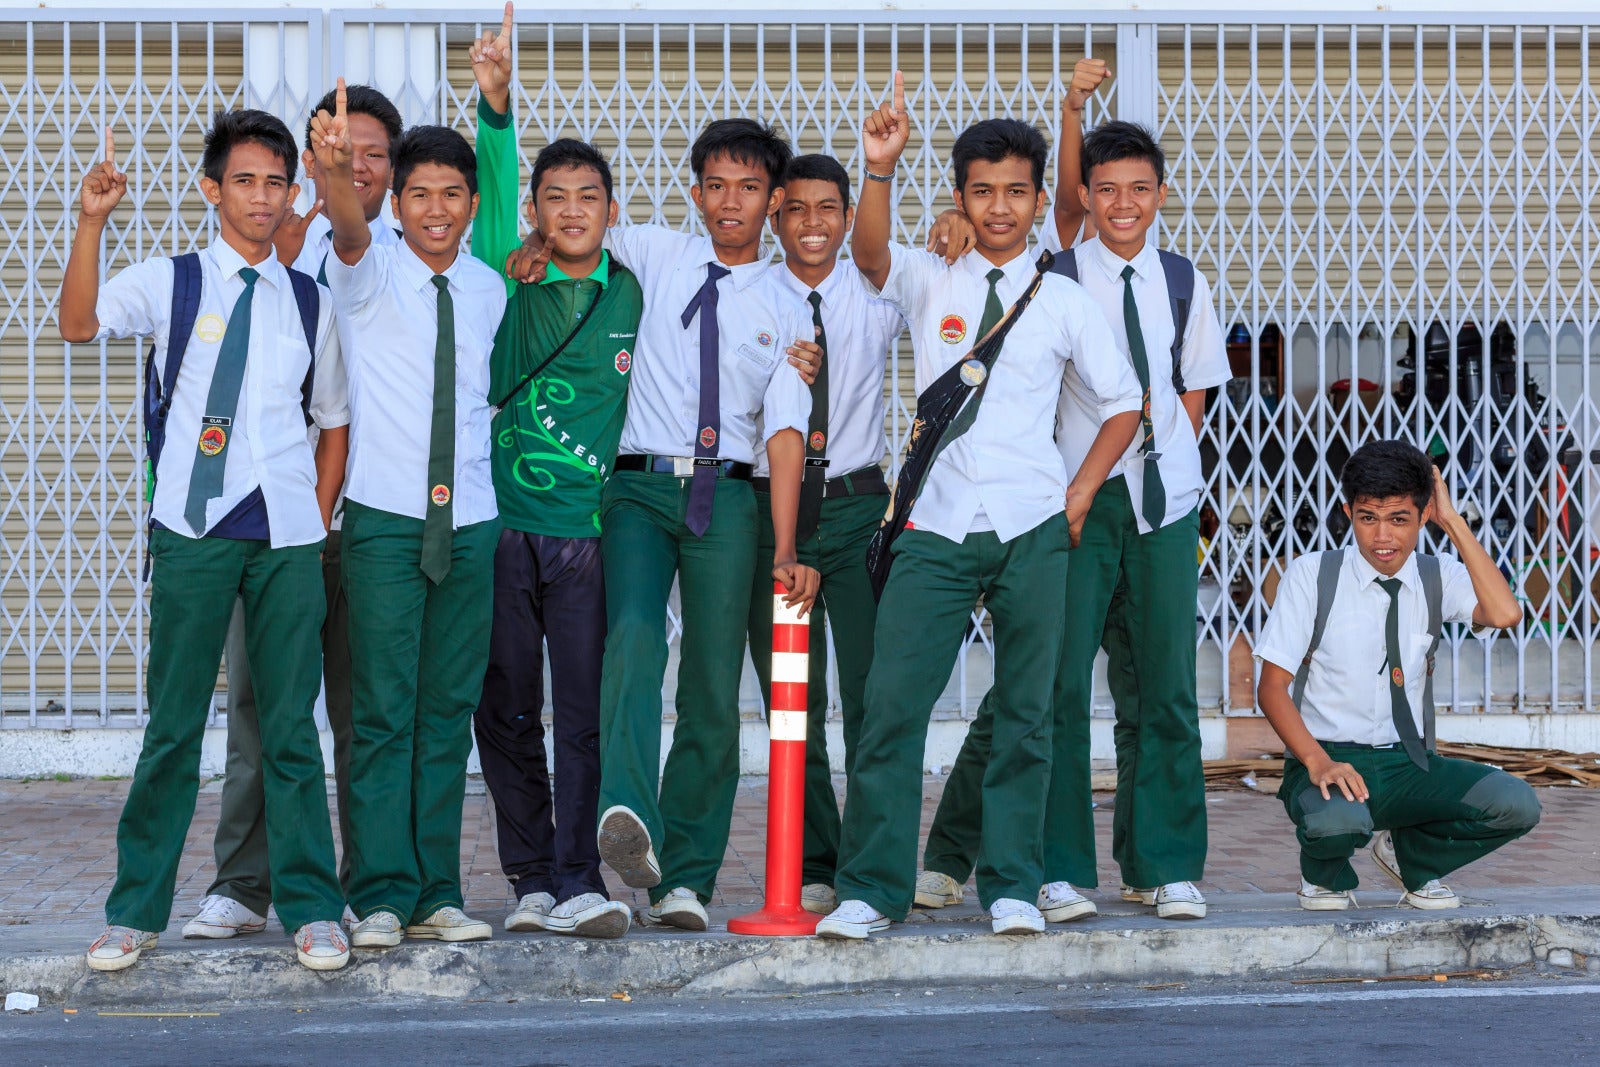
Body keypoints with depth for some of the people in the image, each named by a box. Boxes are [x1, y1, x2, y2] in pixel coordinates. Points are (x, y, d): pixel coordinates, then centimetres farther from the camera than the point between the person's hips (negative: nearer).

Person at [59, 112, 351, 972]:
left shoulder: (311, 304, 12)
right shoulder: (169, 283, 4)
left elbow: (334, 420, 17)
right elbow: (80, 324, -13)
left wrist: (318, 519, 8)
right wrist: (92, 223, -23)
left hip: (288, 535, 2)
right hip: (193, 530, -2)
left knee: (289, 724, 3)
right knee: (174, 724, 1)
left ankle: (310, 910, 9)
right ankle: (136, 910, 9)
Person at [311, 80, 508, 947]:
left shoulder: (488, 290, 11)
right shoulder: (371, 274, -3)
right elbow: (349, 232, -26)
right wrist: (334, 170, -47)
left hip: (469, 518, 4)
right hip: (386, 516, -4)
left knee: (448, 711, 6)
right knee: (382, 711, -7)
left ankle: (436, 892, 10)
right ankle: (380, 897, -5)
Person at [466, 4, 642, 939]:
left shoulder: (635, 297, 9)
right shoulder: (507, 281, 5)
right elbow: (492, 193, -10)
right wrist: (497, 108, -25)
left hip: (587, 533, 0)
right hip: (497, 524, 0)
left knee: (584, 713, -5)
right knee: (507, 713, 3)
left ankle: (579, 882, -6)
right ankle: (532, 880, 12)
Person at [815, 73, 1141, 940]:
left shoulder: (1062, 300, 8)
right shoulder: (928, 283, 7)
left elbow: (1123, 401, 13)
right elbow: (869, 253, -14)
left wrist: (1079, 494, 4)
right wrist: (879, 169, -30)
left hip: (1031, 529, 1)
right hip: (936, 528, -1)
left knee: (1024, 713, 4)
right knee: (891, 705, -8)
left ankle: (1012, 887, 13)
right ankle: (869, 889, -1)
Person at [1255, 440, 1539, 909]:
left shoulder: (1438, 578, 5)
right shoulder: (1312, 576, -3)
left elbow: (1504, 614, -17)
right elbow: (1271, 689, -6)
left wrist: (1453, 522, -11)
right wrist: (1317, 761, -22)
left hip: (1412, 765, 4)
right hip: (1332, 760, -3)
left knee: (1516, 804, -23)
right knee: (1337, 821, -40)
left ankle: (1412, 857, 9)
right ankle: (1326, 876, 1)